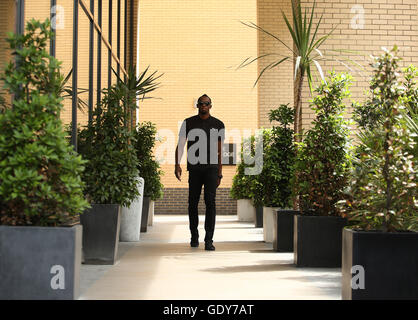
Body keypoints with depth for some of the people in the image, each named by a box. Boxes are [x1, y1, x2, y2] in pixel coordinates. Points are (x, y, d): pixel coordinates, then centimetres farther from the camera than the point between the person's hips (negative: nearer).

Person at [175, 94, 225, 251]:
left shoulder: (218, 125, 8)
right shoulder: (188, 123, 7)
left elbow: (219, 150, 10)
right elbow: (180, 145, 2)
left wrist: (219, 173, 6)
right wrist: (177, 165, -13)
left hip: (211, 168, -1)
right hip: (194, 168, 1)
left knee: (210, 201, -13)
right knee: (193, 203, 5)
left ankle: (209, 240, -13)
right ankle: (194, 236, 23)